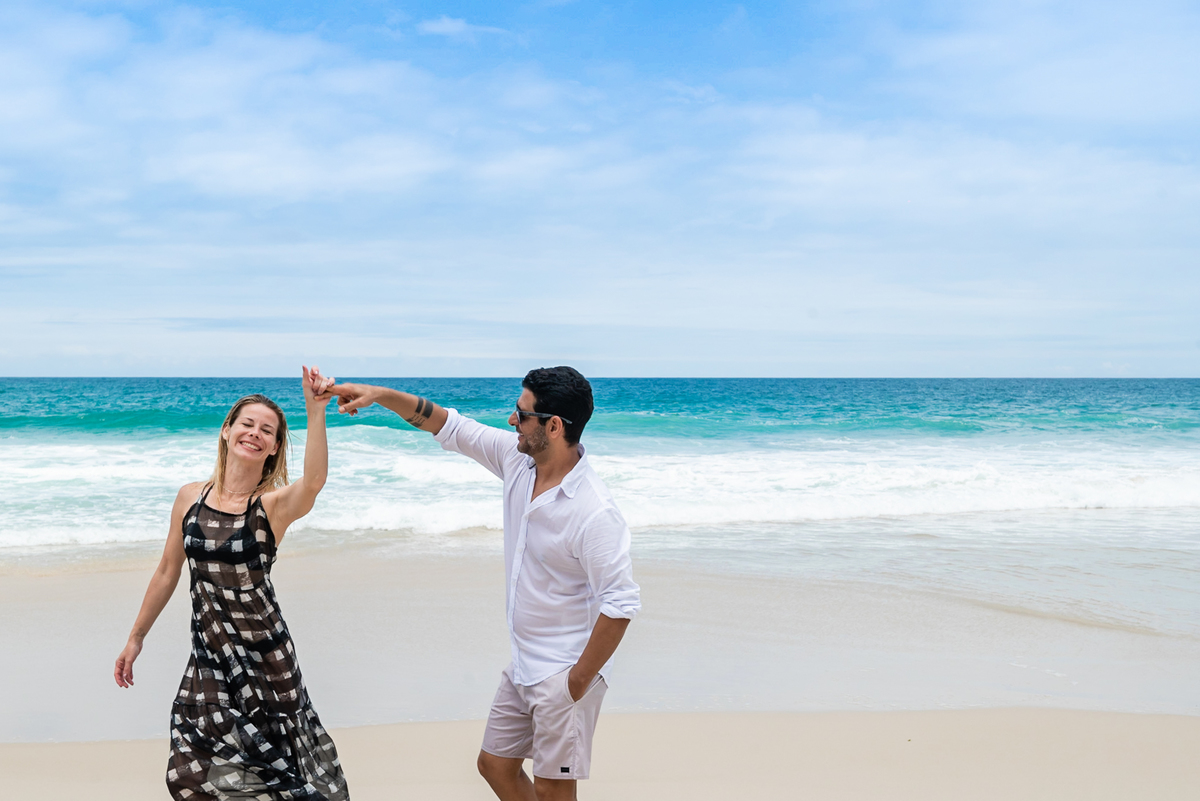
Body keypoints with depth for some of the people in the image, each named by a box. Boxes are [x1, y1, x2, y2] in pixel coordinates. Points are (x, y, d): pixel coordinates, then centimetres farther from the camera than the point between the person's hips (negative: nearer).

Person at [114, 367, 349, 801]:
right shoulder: (190, 497, 2)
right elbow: (167, 573, 12)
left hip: (261, 652, -4)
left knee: (272, 765, 6)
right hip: (208, 652, 4)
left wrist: (316, 413, -48)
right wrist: (136, 637, 18)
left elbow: (314, 480, -36)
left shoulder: (274, 504, -11)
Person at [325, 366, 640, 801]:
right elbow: (449, 426, 8)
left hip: (564, 673, -9)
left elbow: (621, 604, -27)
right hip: (524, 665, 9)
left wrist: (578, 682, -20)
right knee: (495, 765, 19)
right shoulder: (517, 459, -3)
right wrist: (381, 394, 0)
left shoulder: (594, 512, -27)